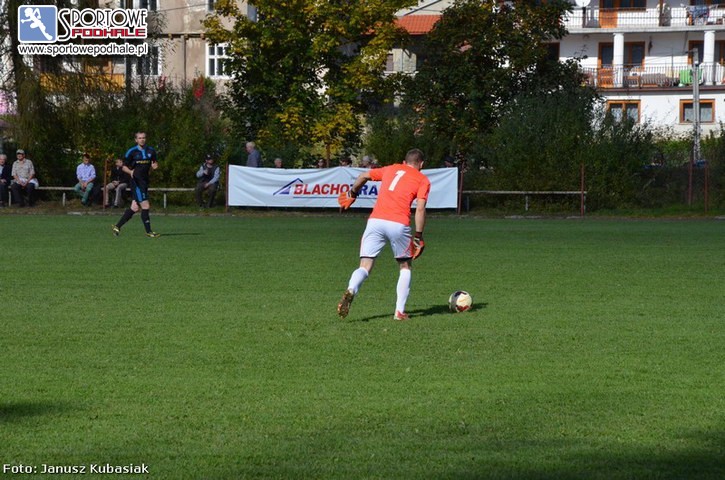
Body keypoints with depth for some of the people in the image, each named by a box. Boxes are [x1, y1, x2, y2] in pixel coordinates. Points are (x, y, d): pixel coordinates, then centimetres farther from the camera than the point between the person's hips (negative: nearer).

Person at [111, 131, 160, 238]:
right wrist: (130, 171, -19)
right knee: (145, 206, -11)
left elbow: (154, 163, 21)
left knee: (135, 208, 6)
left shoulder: (151, 151, 10)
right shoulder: (131, 152, -4)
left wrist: (154, 166, -2)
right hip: (136, 181, -6)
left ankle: (117, 226, 15)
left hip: (145, 181, 6)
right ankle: (149, 231, -4)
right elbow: (124, 167, 1)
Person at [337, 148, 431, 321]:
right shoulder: (423, 180, 12)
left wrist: (352, 194, 38)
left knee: (365, 267, 0)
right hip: (399, 225, -2)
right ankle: (400, 311, 11)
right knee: (405, 266, 20)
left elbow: (364, 176, 22)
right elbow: (420, 208, 0)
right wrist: (418, 237, 2)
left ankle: (350, 291, -32)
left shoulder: (391, 169, 24)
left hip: (375, 221, 2)